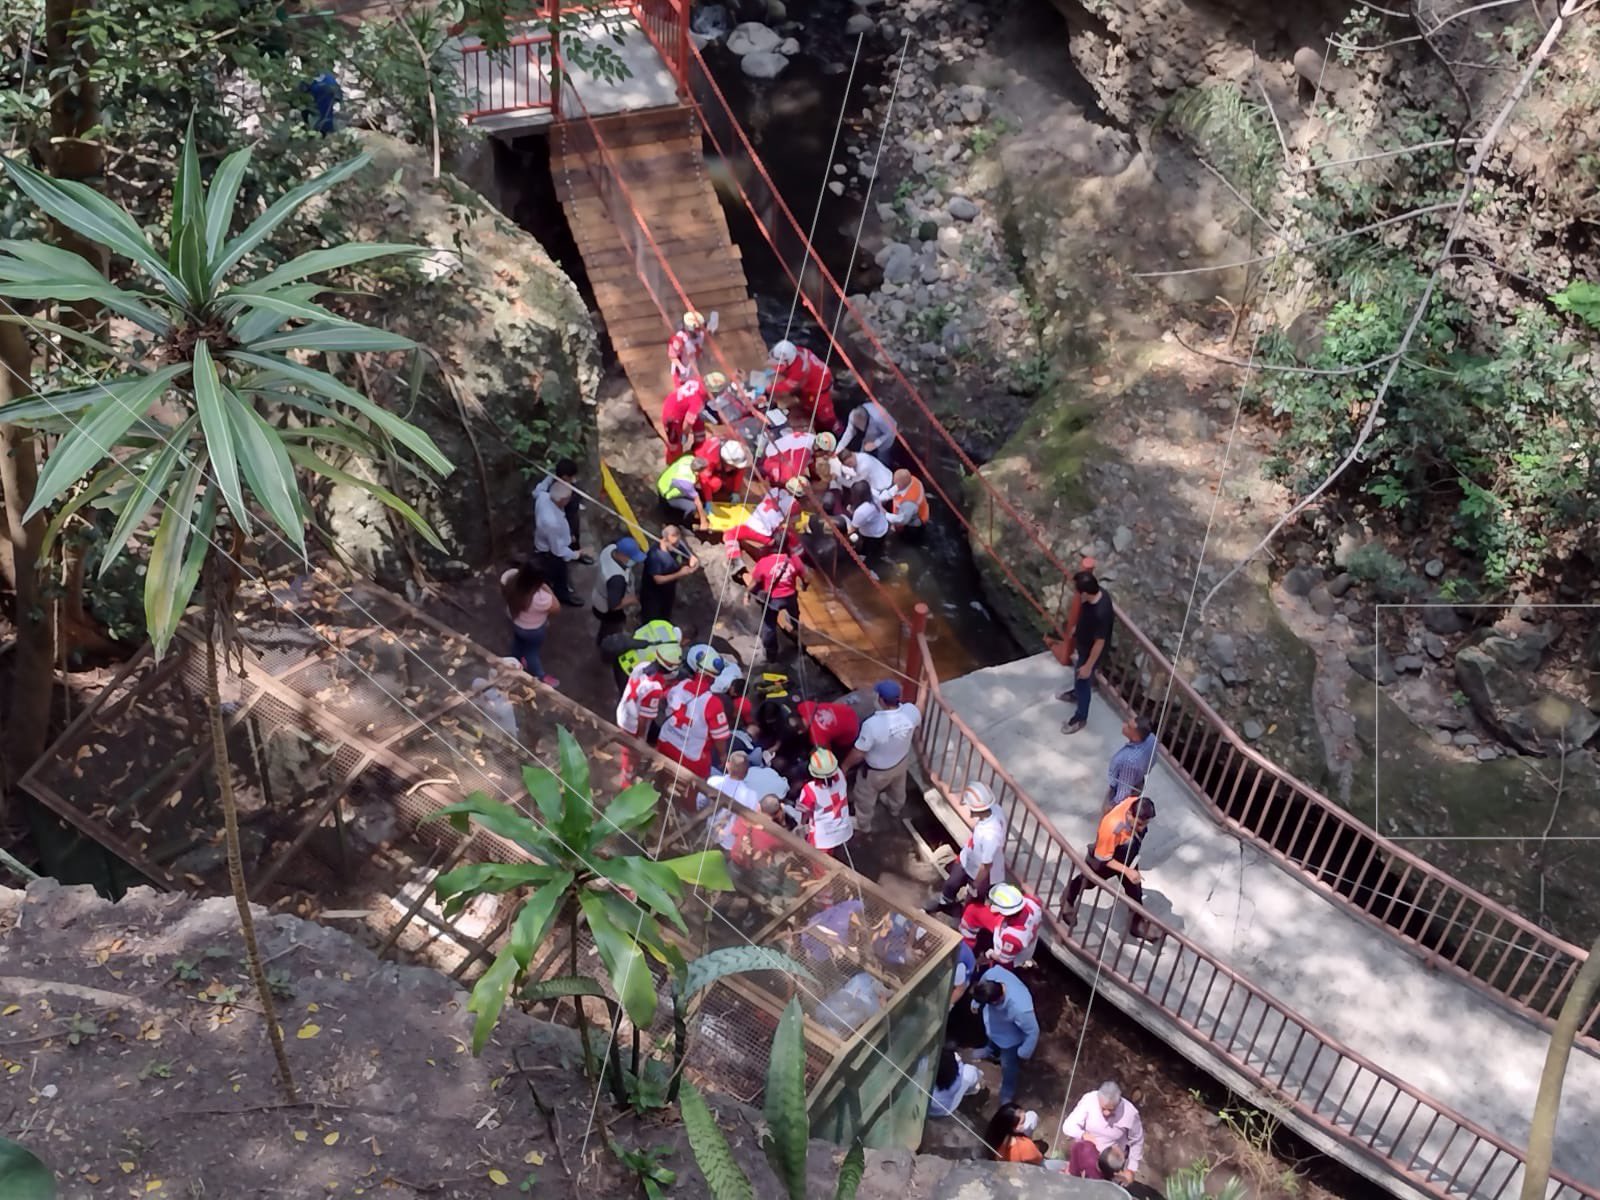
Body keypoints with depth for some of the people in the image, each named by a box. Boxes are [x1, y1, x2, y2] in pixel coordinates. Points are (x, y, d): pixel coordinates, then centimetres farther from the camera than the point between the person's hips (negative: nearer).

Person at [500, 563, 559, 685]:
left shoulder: (510, 576, -32)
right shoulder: (540, 598, -46)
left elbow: (503, 592, -7)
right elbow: (557, 608, -24)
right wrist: (547, 589, -24)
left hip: (514, 620, 6)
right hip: (532, 629, -6)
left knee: (518, 641, 36)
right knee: (532, 651, 24)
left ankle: (516, 661, 67)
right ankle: (539, 677, 53)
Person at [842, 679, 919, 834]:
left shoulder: (872, 724, -43)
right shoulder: (911, 711, -29)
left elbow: (858, 753, -29)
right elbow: (917, 724, -2)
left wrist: (845, 766, -10)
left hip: (877, 771, -5)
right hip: (902, 761, 5)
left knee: (865, 797, 27)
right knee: (897, 789, 37)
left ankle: (866, 825, 52)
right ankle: (895, 811, 66)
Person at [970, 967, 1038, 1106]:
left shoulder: (1020, 1009, -52)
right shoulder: (994, 973, -39)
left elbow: (1033, 1032, -30)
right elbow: (982, 984, -12)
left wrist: (1024, 1053, -13)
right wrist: (976, 1002, 6)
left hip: (1011, 1037, -5)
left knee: (1008, 1066, 21)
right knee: (992, 1036, 38)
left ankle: (1007, 1095, 53)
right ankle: (992, 1051, 74)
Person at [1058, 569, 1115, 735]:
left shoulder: (1101, 613, -44)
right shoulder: (1098, 592, -19)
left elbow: (1099, 643, -31)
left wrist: (1088, 666, -20)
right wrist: (1077, 628, 20)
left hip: (1090, 652, -8)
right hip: (1082, 644, 8)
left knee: (1083, 683, 16)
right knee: (1077, 673, 33)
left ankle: (1080, 718, 39)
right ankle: (1075, 694, 63)